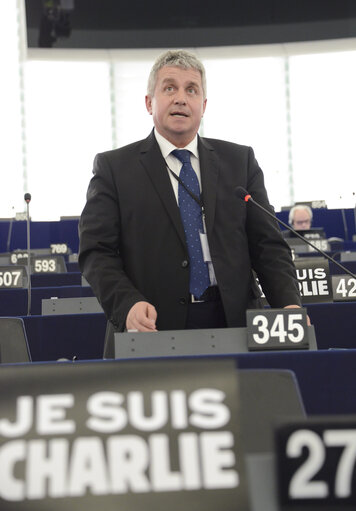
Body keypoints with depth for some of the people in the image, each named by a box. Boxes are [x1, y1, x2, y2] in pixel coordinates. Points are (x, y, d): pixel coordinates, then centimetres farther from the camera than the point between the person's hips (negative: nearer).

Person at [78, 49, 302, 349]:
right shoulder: (114, 167, 8)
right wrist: (128, 305, -17)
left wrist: (289, 305, -5)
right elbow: (96, 253, 1)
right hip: (154, 331, -2)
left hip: (234, 324, 3)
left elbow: (268, 245, 12)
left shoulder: (240, 161, 16)